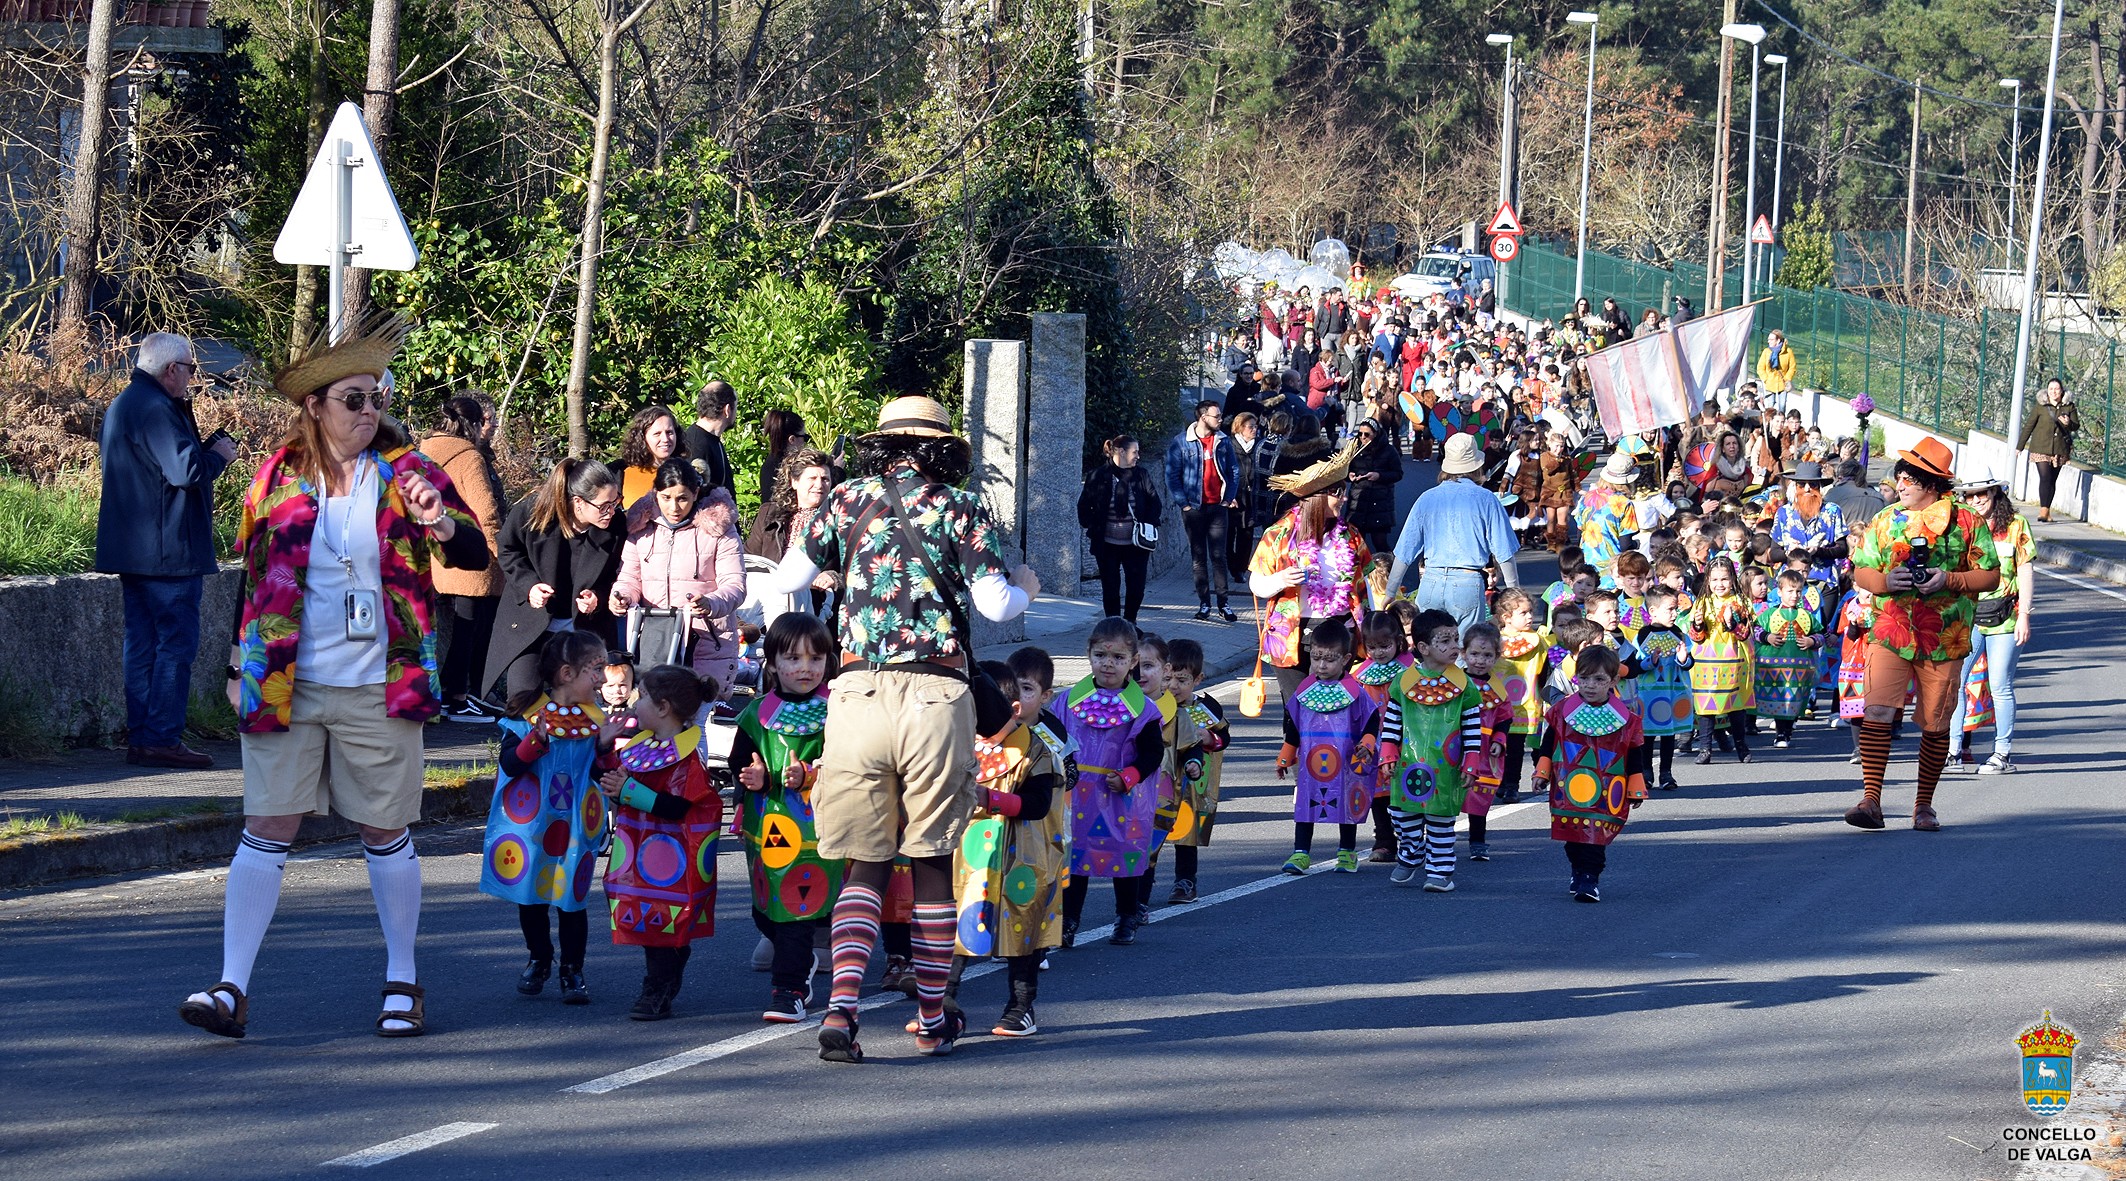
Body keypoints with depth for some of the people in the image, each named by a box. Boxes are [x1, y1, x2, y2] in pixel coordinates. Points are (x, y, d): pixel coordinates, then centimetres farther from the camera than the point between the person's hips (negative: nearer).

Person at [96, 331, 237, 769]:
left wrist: (204, 450, 16)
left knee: (143, 642, 11)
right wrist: (219, 453, -6)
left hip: (132, 548, 10)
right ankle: (162, 739, -9)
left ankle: (140, 737, 12)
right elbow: (186, 470, -24)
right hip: (167, 549, -10)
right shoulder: (156, 409, -17)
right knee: (176, 642, -7)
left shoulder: (123, 405, 17)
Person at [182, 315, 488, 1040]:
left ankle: (402, 984, 19)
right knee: (267, 829, -3)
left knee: (386, 833, 7)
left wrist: (444, 525, -29)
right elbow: (253, 576, 12)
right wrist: (240, 668, 9)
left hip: (377, 690, -1)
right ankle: (232, 989, -5)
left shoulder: (405, 474, 0)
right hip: (286, 688, 1)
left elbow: (475, 555, -7)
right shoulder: (278, 479, 3)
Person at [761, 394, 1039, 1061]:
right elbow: (995, 605, -2)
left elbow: (784, 582, 9)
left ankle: (842, 1006, -14)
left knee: (865, 865, 5)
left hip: (859, 693, 1)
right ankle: (933, 1019, 15)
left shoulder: (848, 501, 9)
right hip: (936, 694, -1)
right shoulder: (960, 507, 5)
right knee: (931, 863, 10)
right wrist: (1025, 591, 22)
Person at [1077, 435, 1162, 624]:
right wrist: (1092, 527, -4)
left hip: (1135, 543, 2)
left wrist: (1150, 524, -6)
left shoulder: (1141, 475, 3)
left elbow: (1154, 502, 8)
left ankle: (1130, 623, 20)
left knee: (1137, 586, 1)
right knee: (1111, 587, 2)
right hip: (1107, 544, -2)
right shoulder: (1099, 476, -4)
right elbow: (1084, 505, 4)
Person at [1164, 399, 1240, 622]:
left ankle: (1223, 604, 1)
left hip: (1218, 506, 2)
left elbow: (1233, 470, 12)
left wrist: (1229, 497, 1)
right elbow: (1172, 475, -3)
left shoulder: (1223, 441, 5)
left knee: (1219, 556, 0)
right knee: (1198, 556, 5)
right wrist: (1183, 502, -10)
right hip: (1194, 508, -2)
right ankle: (1204, 602, 10)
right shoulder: (1181, 443, -4)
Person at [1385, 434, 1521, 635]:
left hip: (1431, 581, 2)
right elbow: (1503, 552, 0)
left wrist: (1389, 593, 16)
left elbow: (1404, 552, 9)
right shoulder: (1486, 499, 1)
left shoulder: (1427, 498, 7)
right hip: (1468, 583, -2)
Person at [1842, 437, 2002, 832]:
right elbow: (1860, 572, 11)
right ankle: (1870, 800, -18)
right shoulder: (1886, 521, 8)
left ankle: (1924, 806, 21)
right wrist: (1886, 581, -11)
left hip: (1945, 640, -1)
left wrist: (1949, 580, -15)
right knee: (1877, 711, -16)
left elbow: (1990, 575, 1)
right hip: (1890, 634, 1)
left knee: (1936, 725, 7)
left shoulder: (1967, 523, 0)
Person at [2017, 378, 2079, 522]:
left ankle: (2046, 511, 15)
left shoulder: (2069, 407, 3)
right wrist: (2020, 446, 7)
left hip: (2059, 450, 2)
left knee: (2053, 480, 6)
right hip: (2041, 448, -2)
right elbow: (2029, 426, 4)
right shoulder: (2040, 407, -1)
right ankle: (2044, 510, -19)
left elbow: (2076, 426, 9)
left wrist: (2068, 423, -15)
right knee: (2045, 478, -14)